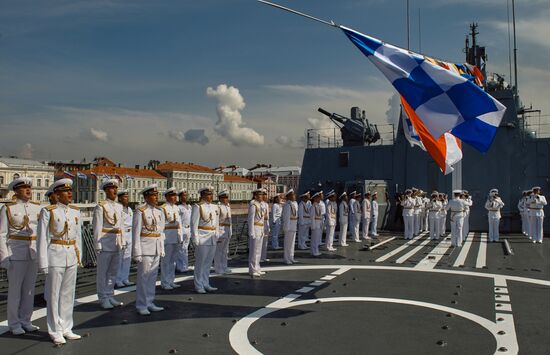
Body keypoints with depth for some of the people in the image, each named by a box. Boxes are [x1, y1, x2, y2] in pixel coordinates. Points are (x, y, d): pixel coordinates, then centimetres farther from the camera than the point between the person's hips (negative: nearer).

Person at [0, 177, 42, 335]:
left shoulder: (37, 207, 7)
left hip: (34, 253, 4)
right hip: (16, 254, -4)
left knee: (29, 289, 10)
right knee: (15, 290, 3)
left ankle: (25, 321, 23)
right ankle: (14, 324, 16)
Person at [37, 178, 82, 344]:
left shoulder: (75, 211, 8)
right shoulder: (48, 211, -7)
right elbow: (42, 238, -7)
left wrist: (78, 256, 12)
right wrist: (43, 262, -9)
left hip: (72, 256, 5)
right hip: (55, 256, -5)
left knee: (68, 294, 11)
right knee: (54, 295, 4)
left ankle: (66, 329, 23)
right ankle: (55, 332, 16)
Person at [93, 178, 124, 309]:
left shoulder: (119, 207, 13)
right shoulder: (100, 207, -7)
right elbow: (97, 227, -10)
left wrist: (121, 242, 13)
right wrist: (98, 245, -13)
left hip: (117, 243, 6)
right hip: (105, 243, -6)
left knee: (113, 271, 12)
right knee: (103, 272, 3)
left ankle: (110, 296, 23)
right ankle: (103, 298, 12)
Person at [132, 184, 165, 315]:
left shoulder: (159, 211, 10)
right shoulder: (140, 211, -10)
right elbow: (136, 232, -12)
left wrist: (162, 249, 12)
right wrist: (137, 252, -14)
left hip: (157, 248, 7)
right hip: (145, 247, -6)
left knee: (153, 276, 12)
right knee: (143, 277, 1)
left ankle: (149, 303, 23)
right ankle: (141, 305, 12)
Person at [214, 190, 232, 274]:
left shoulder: (228, 206, 11)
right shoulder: (218, 207, -14)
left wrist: (230, 231, 18)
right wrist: (217, 233, -20)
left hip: (228, 230, 8)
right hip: (220, 229, -8)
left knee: (225, 250, 13)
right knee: (218, 250, 0)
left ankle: (224, 267, 22)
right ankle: (218, 268, 8)